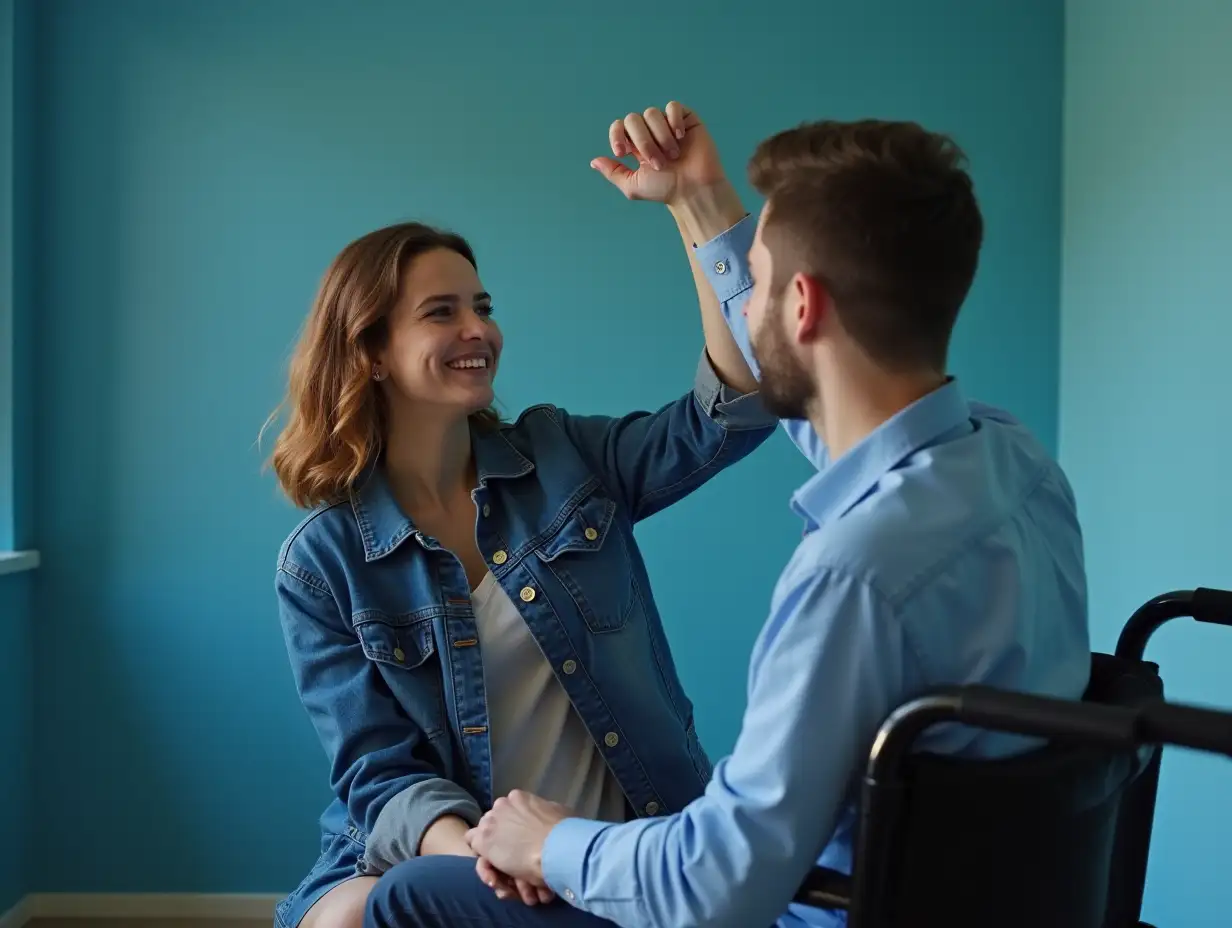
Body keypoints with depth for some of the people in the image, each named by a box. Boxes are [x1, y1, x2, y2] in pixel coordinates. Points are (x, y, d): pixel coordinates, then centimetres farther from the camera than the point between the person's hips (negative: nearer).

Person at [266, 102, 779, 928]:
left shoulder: (563, 457, 4)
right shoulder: (322, 566, -1)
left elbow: (735, 406, -9)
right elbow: (378, 770, -6)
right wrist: (473, 849, -29)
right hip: (445, 859, -2)